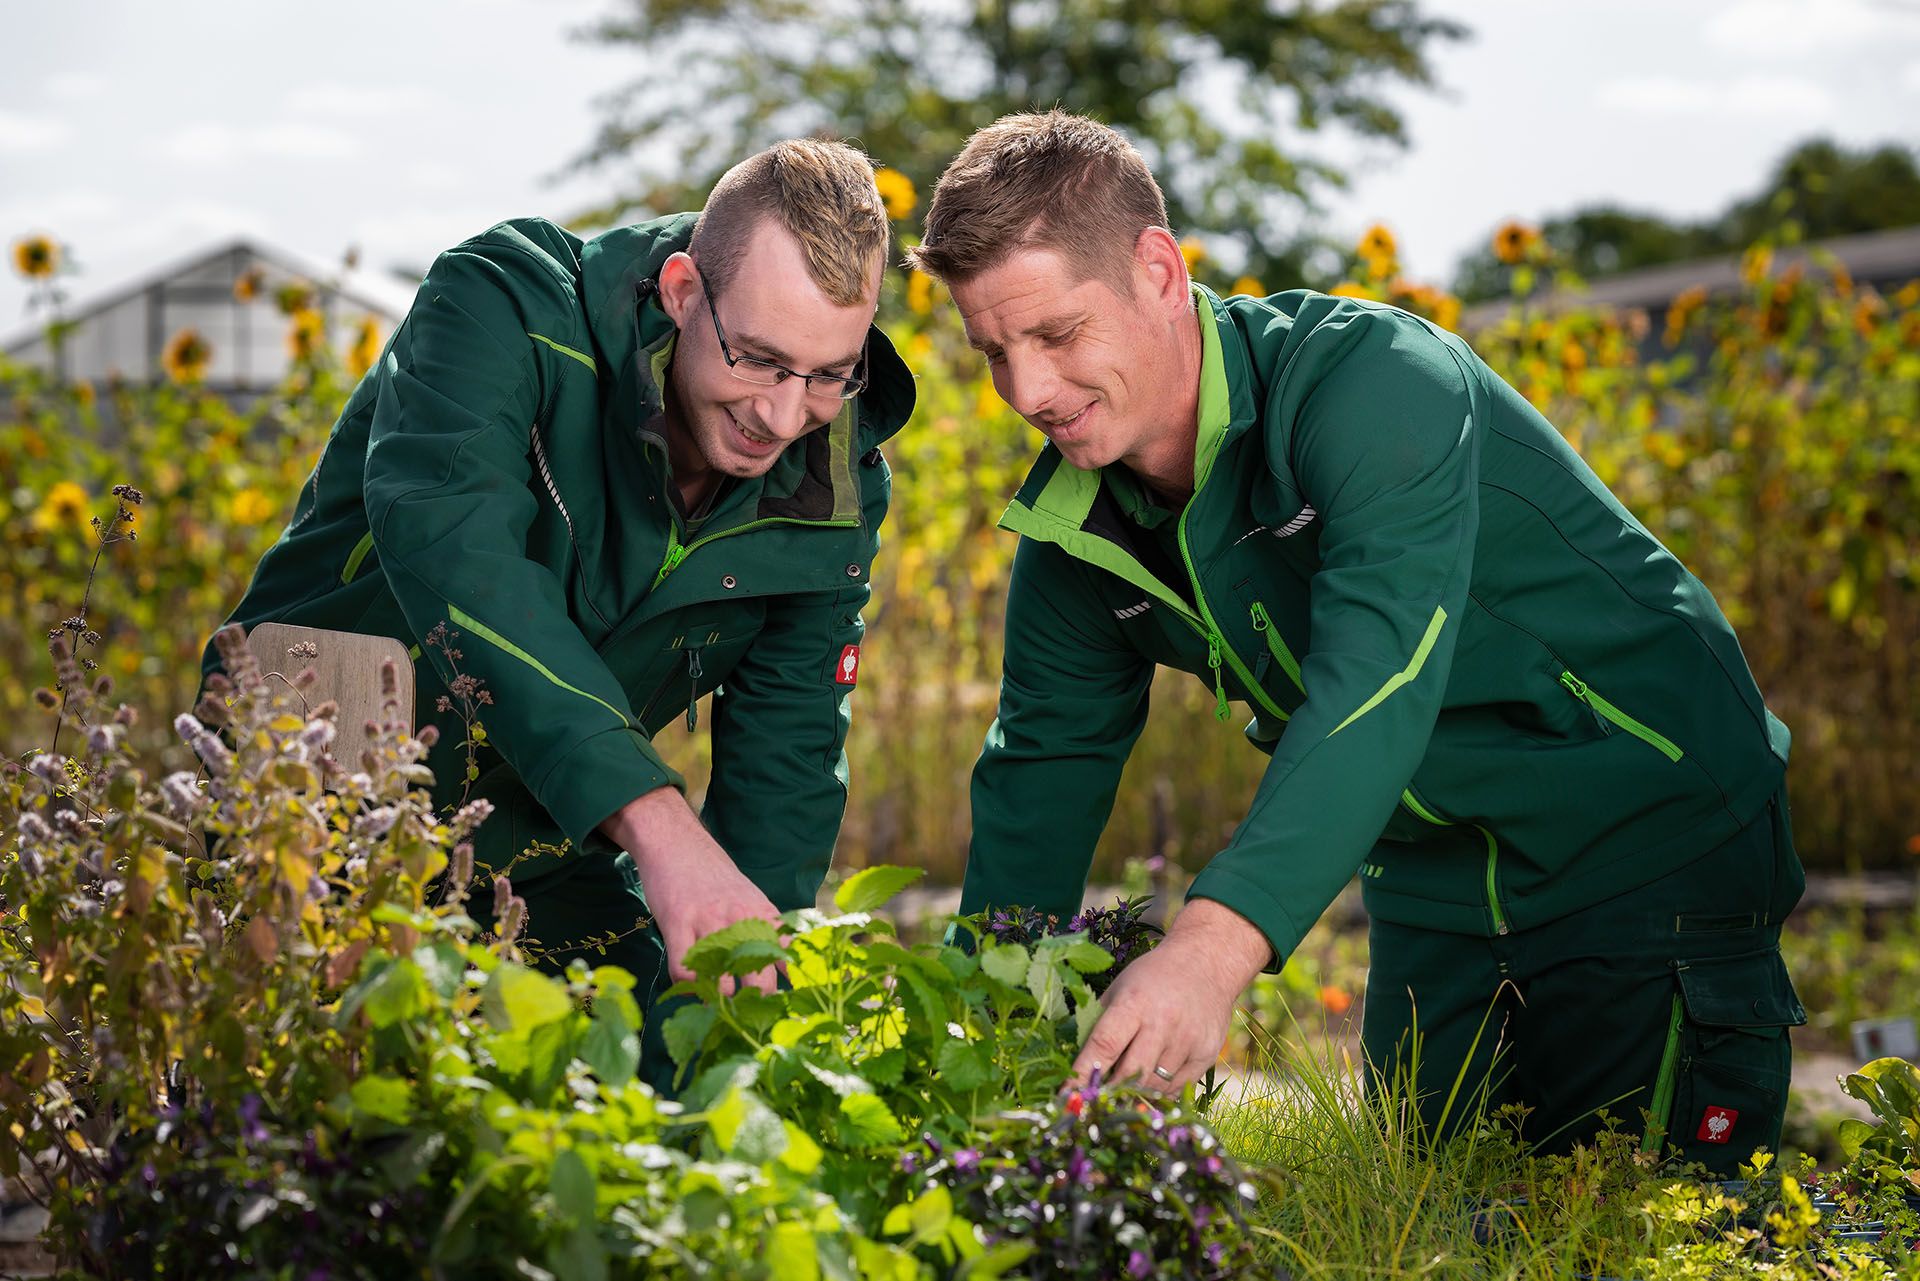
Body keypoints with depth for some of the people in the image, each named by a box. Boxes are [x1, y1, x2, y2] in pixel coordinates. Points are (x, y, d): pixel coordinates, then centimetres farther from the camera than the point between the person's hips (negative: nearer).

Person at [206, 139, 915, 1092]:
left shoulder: (836, 486, -6)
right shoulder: (506, 307, -22)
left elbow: (786, 755, -1)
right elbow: (447, 542, -40)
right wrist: (656, 820, -50)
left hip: (539, 861, 5)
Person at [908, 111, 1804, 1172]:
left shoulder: (1373, 380, -28)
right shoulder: (1073, 527, -5)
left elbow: (1375, 684, -42)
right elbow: (1043, 767, 4)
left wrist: (1215, 943, -55)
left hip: (1654, 834, -6)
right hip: (1438, 877, 6)